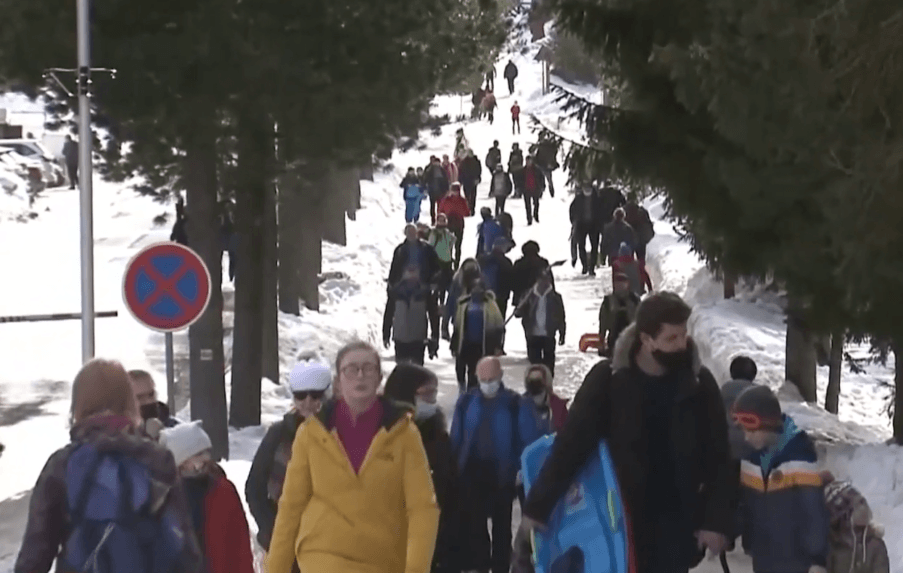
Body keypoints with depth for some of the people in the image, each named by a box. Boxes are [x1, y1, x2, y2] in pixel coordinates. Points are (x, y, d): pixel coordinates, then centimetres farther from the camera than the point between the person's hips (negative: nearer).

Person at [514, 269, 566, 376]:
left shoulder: (555, 297, -1)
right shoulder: (529, 296, 2)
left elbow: (561, 318, 3)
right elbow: (518, 313, -3)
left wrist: (562, 335, 1)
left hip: (548, 336, -1)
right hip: (533, 336, 1)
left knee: (548, 365, 6)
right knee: (534, 363, 6)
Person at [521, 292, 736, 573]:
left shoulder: (699, 383, -5)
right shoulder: (607, 379, -11)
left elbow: (718, 459, -1)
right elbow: (571, 444, -10)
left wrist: (717, 520, -7)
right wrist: (538, 505, -10)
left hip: (676, 524, 1)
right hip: (621, 522, -1)